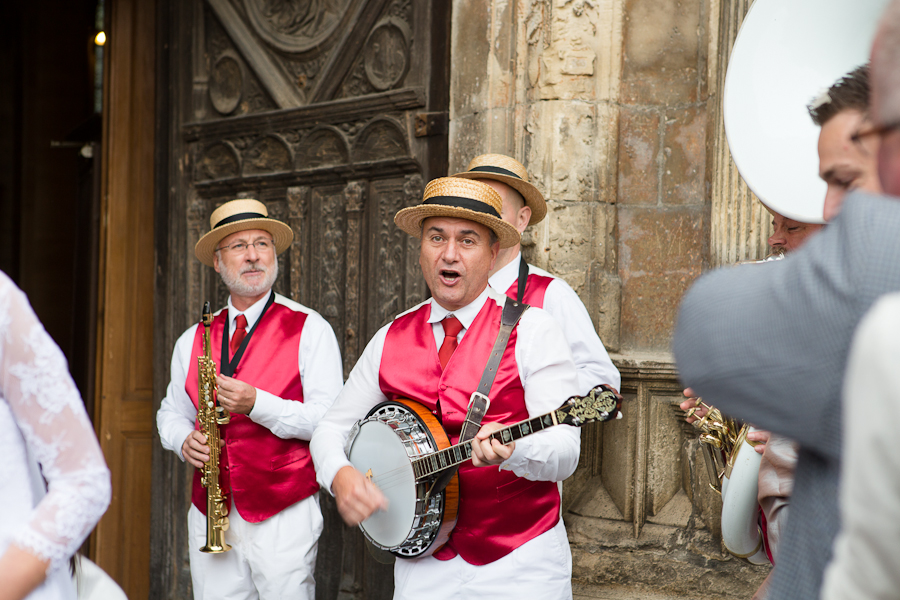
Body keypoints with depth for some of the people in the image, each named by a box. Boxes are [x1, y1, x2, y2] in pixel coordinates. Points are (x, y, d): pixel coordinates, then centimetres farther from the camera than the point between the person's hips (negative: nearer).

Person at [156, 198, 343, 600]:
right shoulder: (193, 341, 13)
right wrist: (185, 439, -2)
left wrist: (257, 404, -21)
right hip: (209, 516, 4)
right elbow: (172, 412, 21)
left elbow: (331, 422, -9)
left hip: (283, 514, -4)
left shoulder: (309, 330, -2)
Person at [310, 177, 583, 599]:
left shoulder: (531, 331, -7)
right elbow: (332, 428, 11)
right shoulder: (391, 340, 6)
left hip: (521, 564, -3)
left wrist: (510, 449, -35)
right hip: (425, 563, 3)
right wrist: (340, 476, -11)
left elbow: (564, 453, -14)